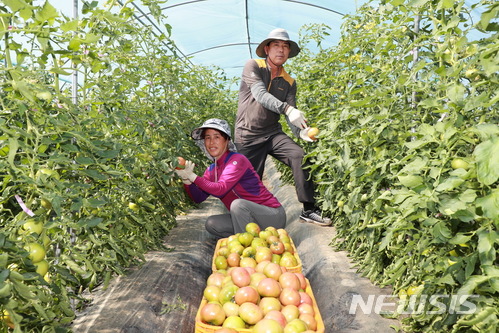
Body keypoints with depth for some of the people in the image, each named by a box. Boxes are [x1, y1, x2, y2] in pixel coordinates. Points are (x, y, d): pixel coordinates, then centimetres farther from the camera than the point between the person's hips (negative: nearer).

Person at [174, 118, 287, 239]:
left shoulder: (237, 160, -16)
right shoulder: (211, 170, 8)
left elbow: (220, 189, -28)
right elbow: (198, 197, -3)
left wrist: (192, 176, -29)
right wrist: (186, 180, -19)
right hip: (247, 219, 7)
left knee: (238, 204, -32)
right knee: (212, 224, -9)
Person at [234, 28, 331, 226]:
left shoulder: (289, 82, 8)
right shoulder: (253, 67, -3)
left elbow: (291, 117, 0)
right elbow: (260, 94, -22)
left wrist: (301, 131, -23)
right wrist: (287, 109, -37)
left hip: (273, 133, 3)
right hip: (247, 135, -3)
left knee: (300, 156, -20)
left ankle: (308, 210, -17)